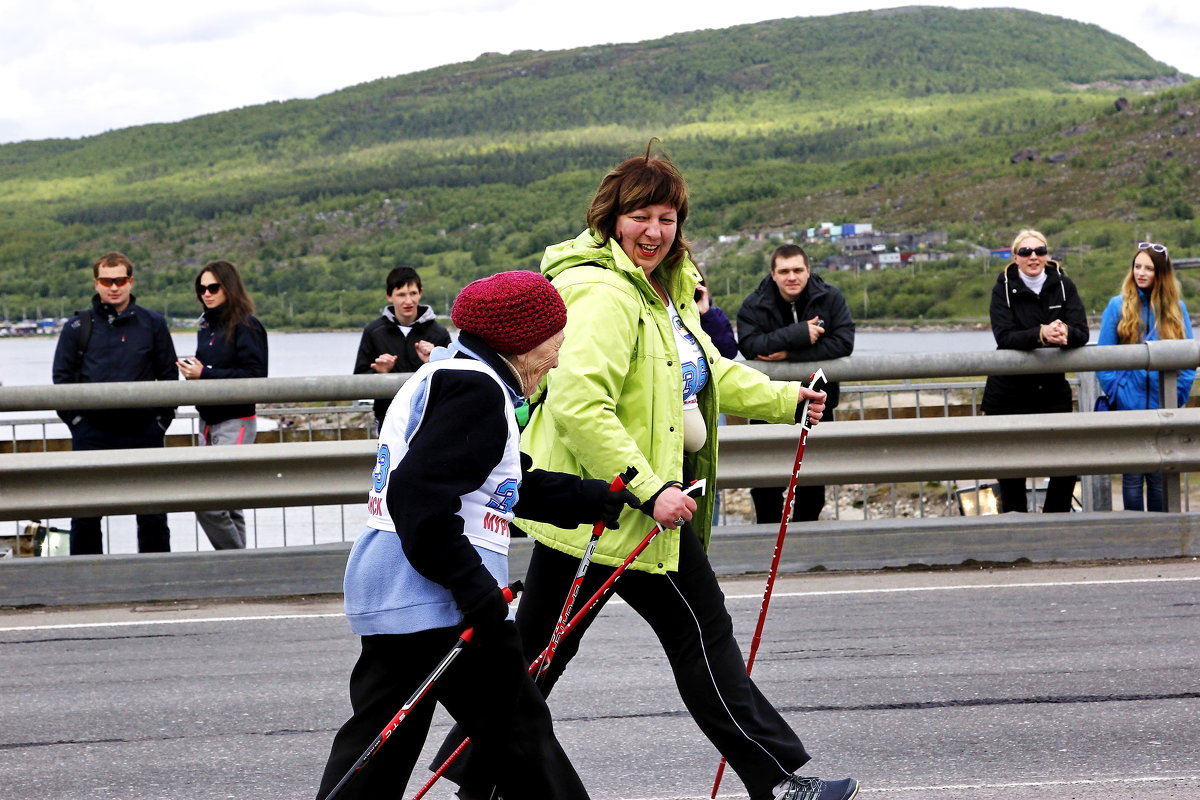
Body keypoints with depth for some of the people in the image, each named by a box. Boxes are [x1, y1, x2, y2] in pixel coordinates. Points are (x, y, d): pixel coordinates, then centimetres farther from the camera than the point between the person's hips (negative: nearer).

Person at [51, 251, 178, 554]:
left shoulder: (153, 324, 6)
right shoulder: (78, 327, 4)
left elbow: (169, 376, 8)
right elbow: (62, 378, 6)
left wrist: (161, 420, 0)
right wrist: (75, 419, -3)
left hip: (143, 430, 0)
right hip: (92, 433, 0)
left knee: (152, 516, 5)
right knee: (85, 516, 1)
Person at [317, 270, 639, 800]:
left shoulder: (441, 378, 22)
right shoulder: (477, 389, -12)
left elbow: (514, 487, 30)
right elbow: (421, 494, -23)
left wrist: (596, 498, 36)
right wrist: (476, 586, -23)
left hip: (382, 595, 10)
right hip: (440, 603, -10)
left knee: (377, 748, 9)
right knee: (520, 732, 2)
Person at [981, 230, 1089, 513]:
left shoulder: (1062, 285, 2)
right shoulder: (1003, 289, -4)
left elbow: (1082, 332, -8)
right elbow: (1004, 336, -18)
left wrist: (1065, 333, -31)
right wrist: (1041, 334, -34)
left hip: (1053, 390, 2)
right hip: (1009, 392, -2)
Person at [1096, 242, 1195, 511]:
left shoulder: (1176, 309, 5)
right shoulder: (1118, 306, 2)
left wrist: (1177, 397, -4)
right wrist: (1115, 395, -7)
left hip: (1164, 408, 1)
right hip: (1129, 408, -1)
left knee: (1160, 478, 6)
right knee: (1133, 477, 2)